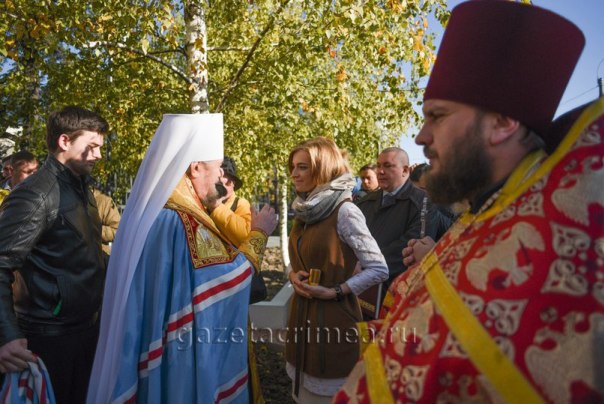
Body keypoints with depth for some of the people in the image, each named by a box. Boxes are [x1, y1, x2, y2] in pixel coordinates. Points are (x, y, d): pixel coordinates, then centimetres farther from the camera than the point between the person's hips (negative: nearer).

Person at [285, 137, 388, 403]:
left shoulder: (344, 211, -15)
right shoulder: (305, 210, 7)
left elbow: (379, 269, -17)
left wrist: (334, 292, -19)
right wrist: (294, 275, -4)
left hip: (333, 319, -7)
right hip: (302, 315, 7)